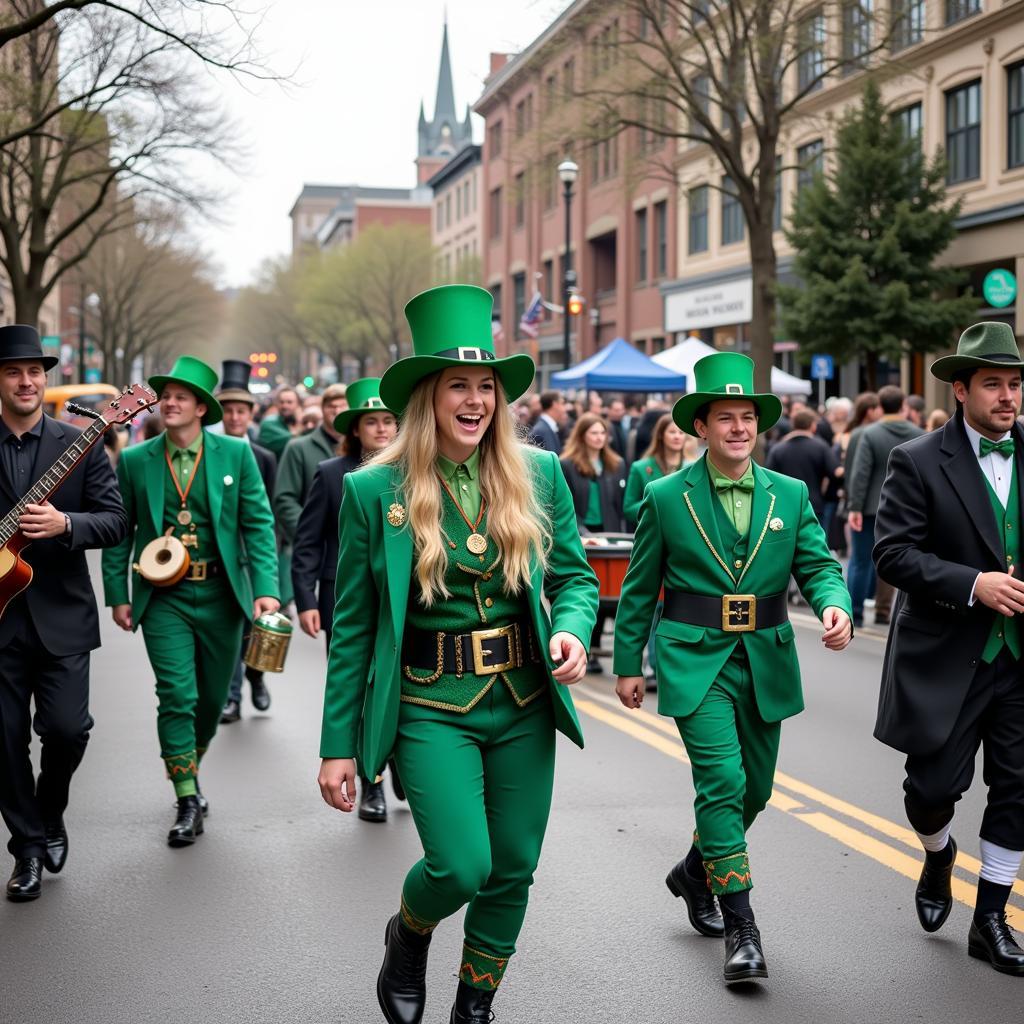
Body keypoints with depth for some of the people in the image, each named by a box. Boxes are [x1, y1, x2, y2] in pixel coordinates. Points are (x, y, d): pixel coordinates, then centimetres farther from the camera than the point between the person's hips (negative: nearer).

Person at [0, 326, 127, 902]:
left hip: (61, 614, -1)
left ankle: (50, 812, 22)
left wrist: (65, 524, -19)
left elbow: (116, 521, -2)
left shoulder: (81, 445, 2)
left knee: (67, 728, -7)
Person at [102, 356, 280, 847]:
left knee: (212, 697, 12)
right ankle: (187, 800, 0)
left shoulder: (236, 454, -1)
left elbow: (259, 524, -1)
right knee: (177, 695, -10)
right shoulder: (135, 461, 1)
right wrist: (118, 596, 0)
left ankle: (189, 771, 36)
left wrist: (266, 588, -10)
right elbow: (120, 532, 6)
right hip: (164, 598, -1)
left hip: (221, 595, 1)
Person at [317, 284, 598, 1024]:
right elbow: (352, 626, -2)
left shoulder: (538, 473, 1)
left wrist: (572, 631, -14)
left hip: (524, 703, 3)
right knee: (461, 866, -14)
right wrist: (339, 746, -2)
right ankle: (409, 935, 23)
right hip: (432, 707, -3)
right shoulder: (374, 491, -6)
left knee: (514, 870, 10)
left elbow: (575, 575, 10)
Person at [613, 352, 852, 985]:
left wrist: (836, 606, -21)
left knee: (754, 788, 14)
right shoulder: (666, 498, -2)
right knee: (723, 782, -15)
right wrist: (627, 664, 6)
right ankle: (741, 928, -7)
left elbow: (819, 564, 2)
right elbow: (639, 589, 4)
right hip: (695, 663, -4)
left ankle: (695, 872, 42)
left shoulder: (790, 495, 6)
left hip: (764, 665, 4)